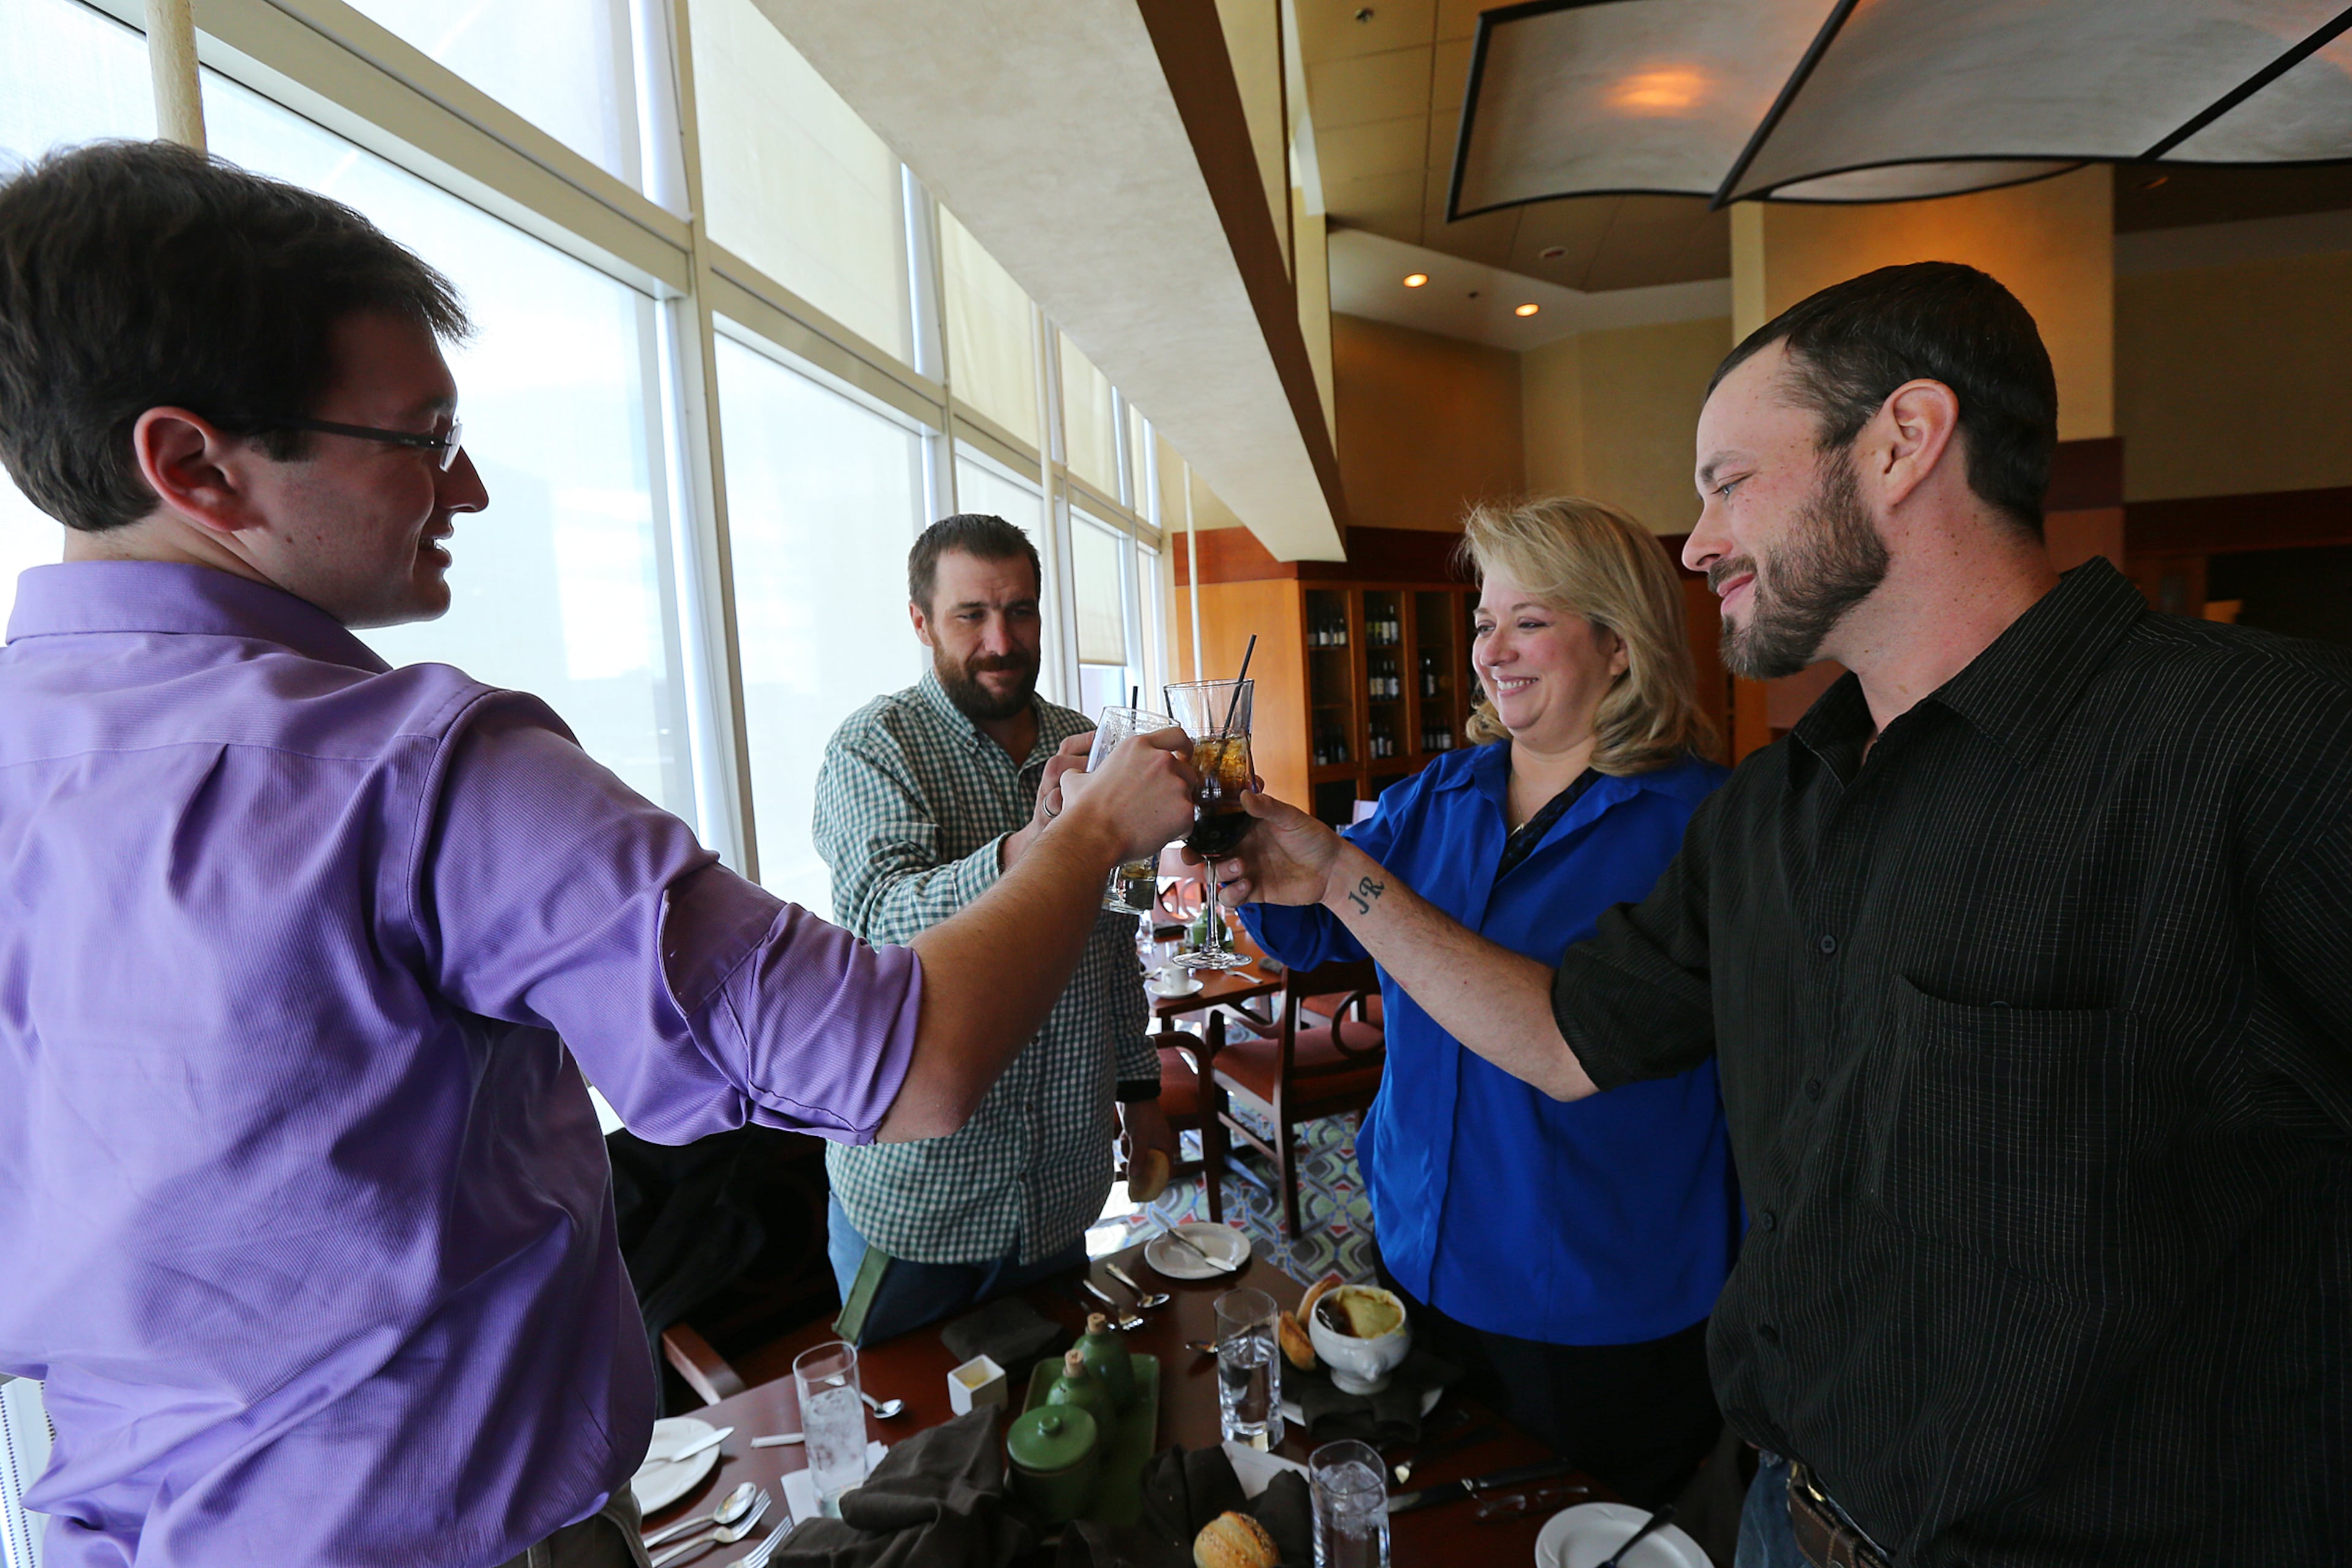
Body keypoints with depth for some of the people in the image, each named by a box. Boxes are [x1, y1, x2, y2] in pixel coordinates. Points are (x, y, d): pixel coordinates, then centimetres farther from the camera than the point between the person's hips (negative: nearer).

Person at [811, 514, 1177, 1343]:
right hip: (917, 1191, -4)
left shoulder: (1082, 746, 4)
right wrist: (1030, 847, -45)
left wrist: (1140, 1088, 10)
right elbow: (882, 919, -29)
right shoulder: (874, 746, -12)